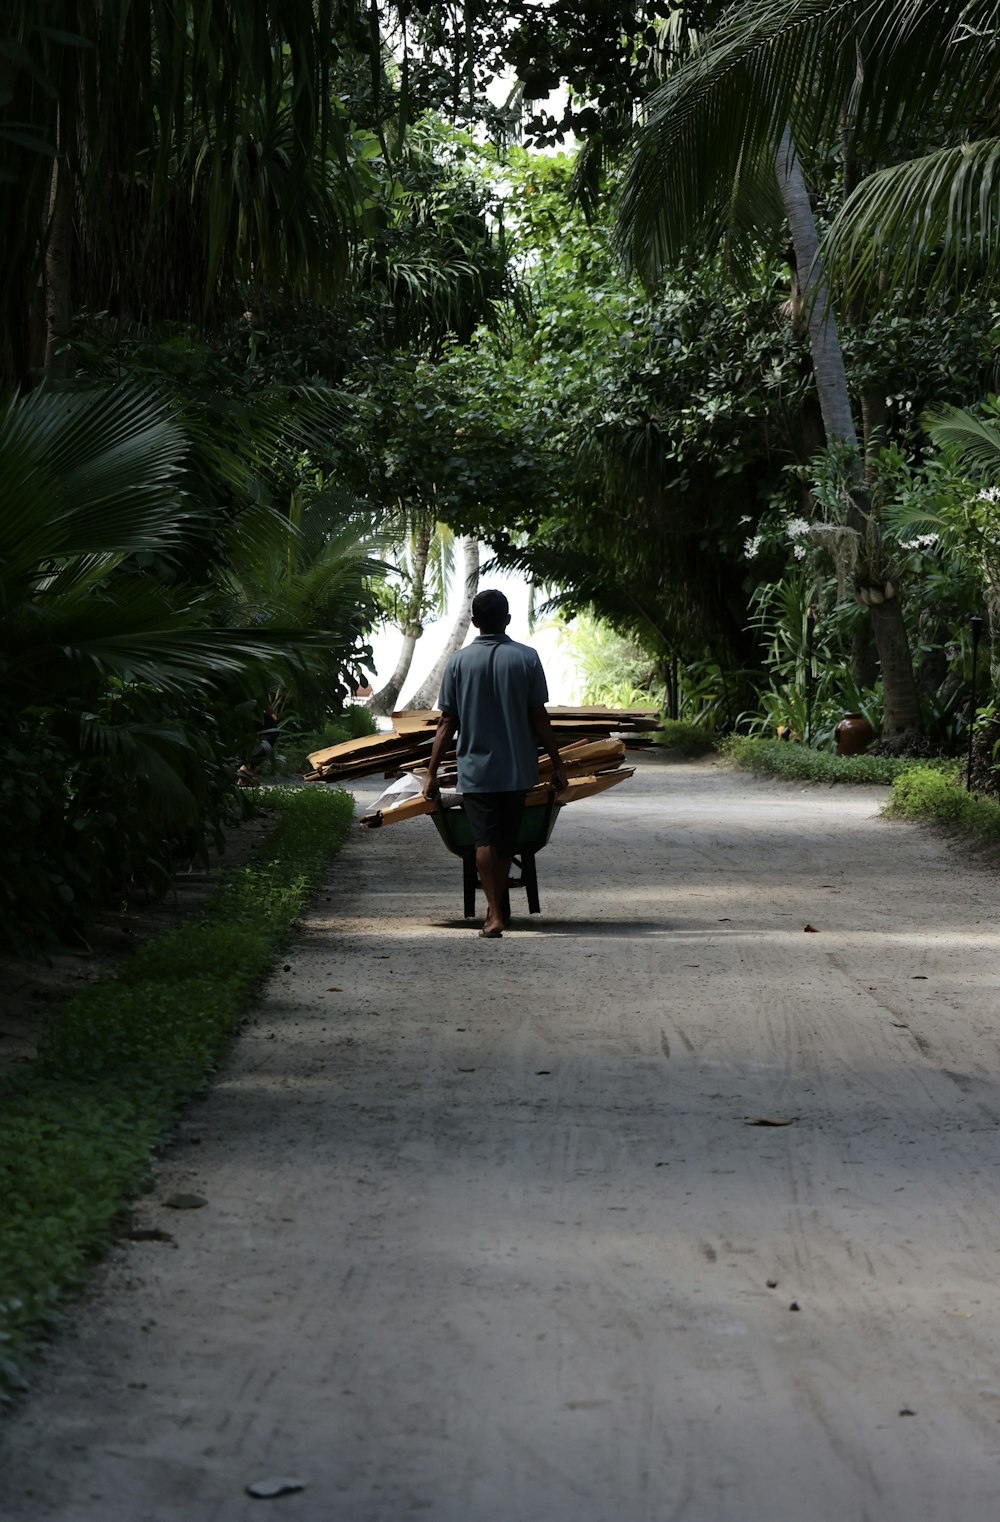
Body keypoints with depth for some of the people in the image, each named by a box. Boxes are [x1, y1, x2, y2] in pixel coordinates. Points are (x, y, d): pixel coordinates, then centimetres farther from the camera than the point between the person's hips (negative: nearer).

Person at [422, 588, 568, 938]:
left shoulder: (460, 661, -3)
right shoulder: (526, 658, -4)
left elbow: (447, 723, -3)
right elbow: (539, 718, -3)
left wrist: (431, 772, 3)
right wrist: (557, 763, 6)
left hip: (475, 768, -1)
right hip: (516, 768, 1)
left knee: (485, 840, 0)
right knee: (506, 841, 13)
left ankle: (494, 914, -12)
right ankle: (496, 910, 21)